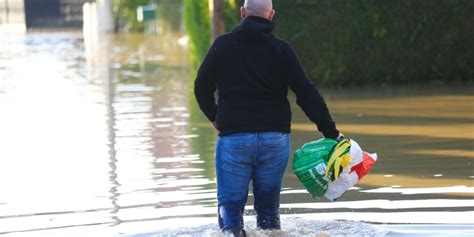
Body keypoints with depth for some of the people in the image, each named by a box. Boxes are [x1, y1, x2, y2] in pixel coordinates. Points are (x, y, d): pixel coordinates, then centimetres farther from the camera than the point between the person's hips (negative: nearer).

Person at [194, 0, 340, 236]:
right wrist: (331, 132, -4)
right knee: (268, 206, 14)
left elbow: (202, 88, 9)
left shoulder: (222, 44, 3)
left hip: (233, 137, -1)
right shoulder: (281, 49, 1)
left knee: (230, 203, 2)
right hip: (275, 140, 1)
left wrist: (215, 118, 27)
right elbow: (307, 94, -4)